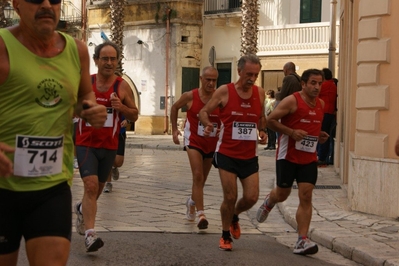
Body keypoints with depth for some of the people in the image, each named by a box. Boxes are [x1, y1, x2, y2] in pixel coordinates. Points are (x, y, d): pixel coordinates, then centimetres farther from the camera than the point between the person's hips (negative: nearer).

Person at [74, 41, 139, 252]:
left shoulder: (123, 86, -3)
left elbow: (134, 115, 1)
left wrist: (121, 107, -16)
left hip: (109, 146, 3)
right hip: (86, 143, -2)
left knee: (98, 187, 18)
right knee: (91, 185, -18)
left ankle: (82, 209, 50)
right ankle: (89, 234, -20)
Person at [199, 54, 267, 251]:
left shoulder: (259, 93, 2)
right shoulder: (224, 91, -9)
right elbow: (204, 111, 0)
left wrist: (262, 132, -1)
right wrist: (208, 124, -21)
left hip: (249, 155, 3)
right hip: (227, 153, -3)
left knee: (251, 197, -1)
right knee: (230, 197, -3)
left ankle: (234, 217, 33)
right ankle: (226, 236, 20)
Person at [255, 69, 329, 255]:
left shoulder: (321, 104, 8)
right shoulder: (292, 101, -12)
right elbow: (270, 120, -13)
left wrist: (319, 136, 6)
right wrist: (291, 132, -22)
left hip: (309, 158, 5)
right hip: (288, 156, -4)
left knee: (306, 197, -6)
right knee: (282, 194, 9)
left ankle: (302, 241, -7)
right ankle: (268, 202, 47)